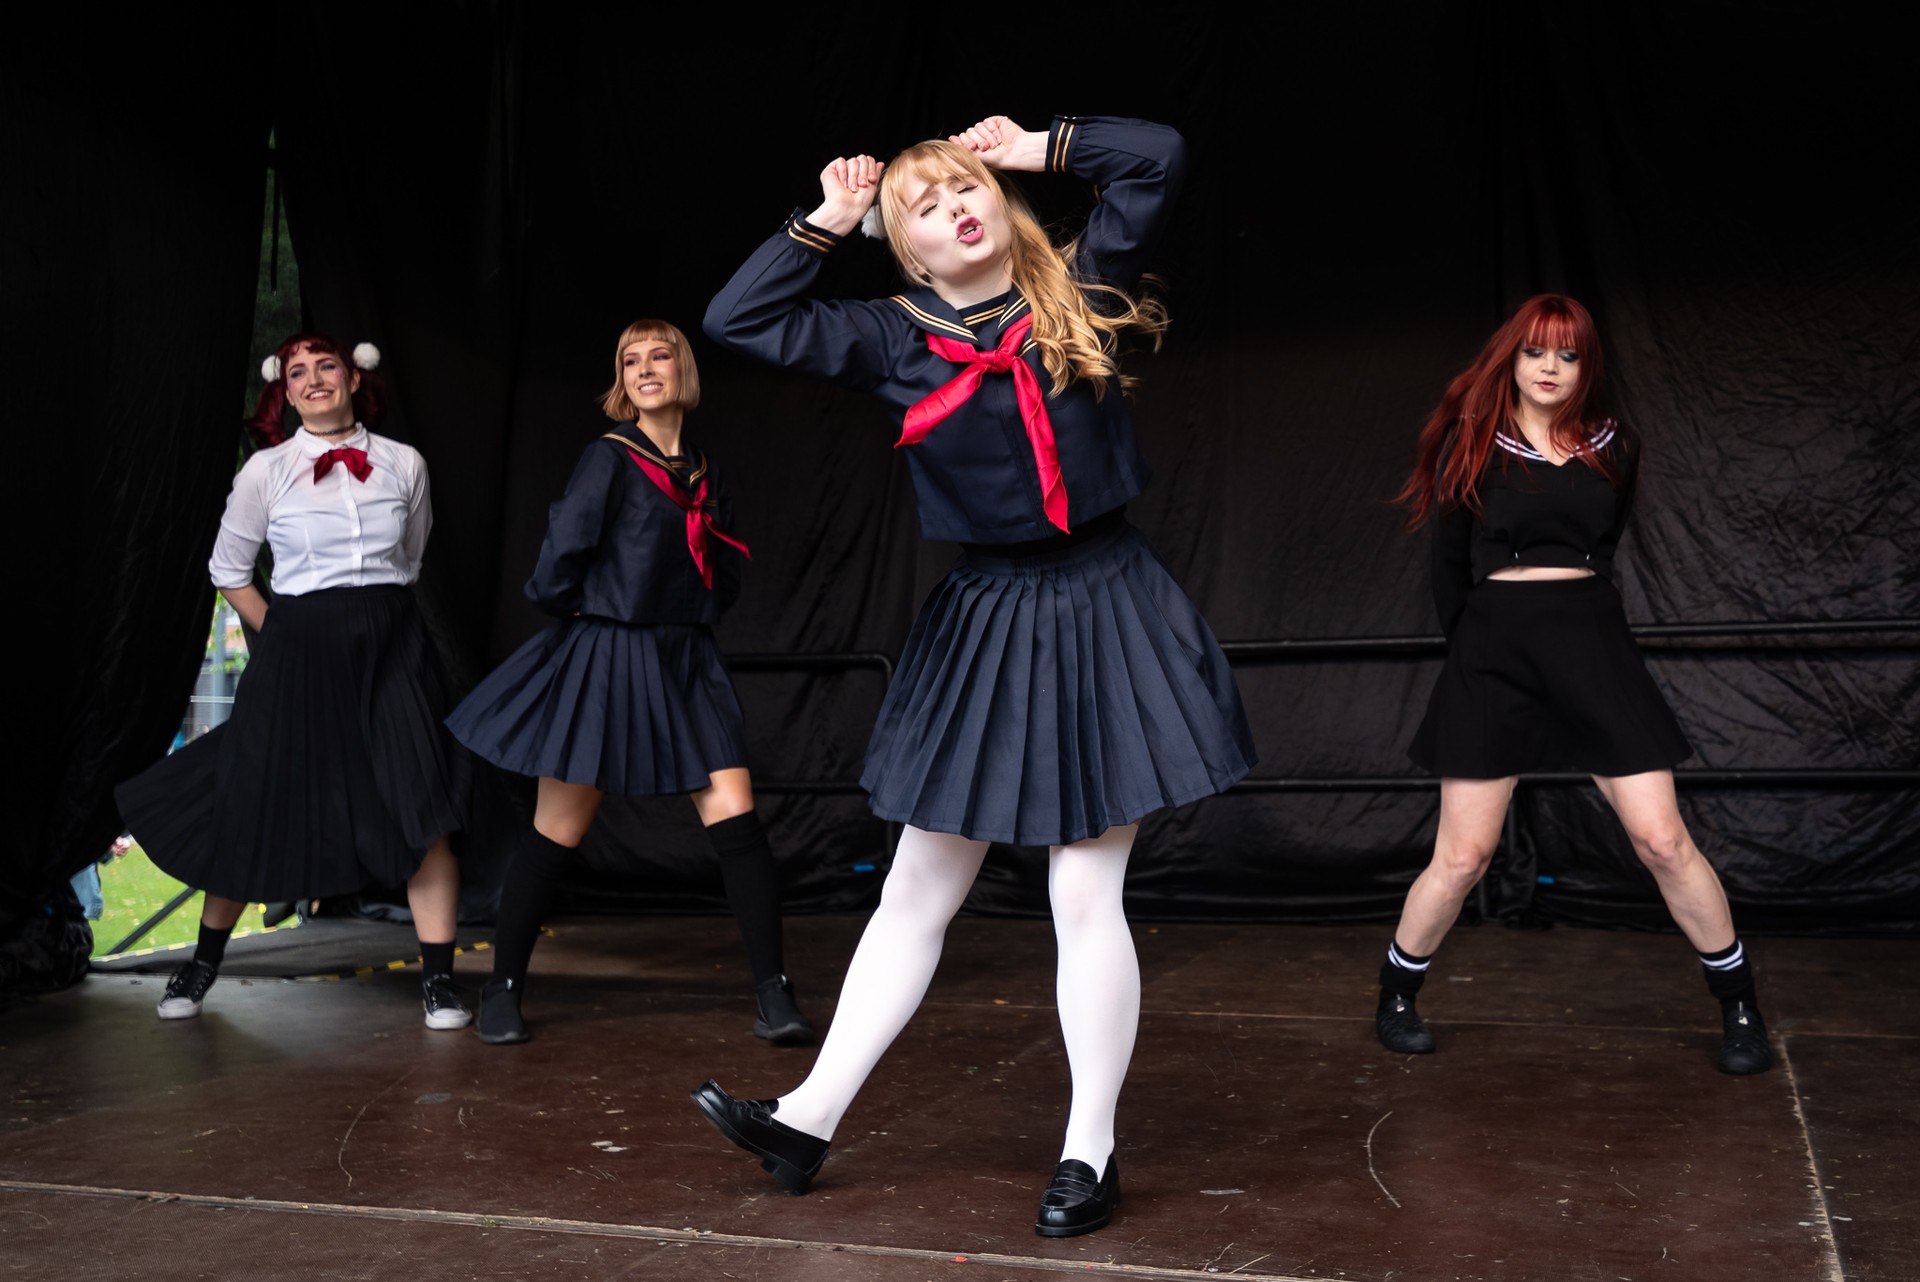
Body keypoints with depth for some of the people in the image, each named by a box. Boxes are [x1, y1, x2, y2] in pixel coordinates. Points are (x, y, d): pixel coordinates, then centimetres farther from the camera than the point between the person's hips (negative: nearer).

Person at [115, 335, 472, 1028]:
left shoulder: (405, 464, 4)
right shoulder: (266, 470, 0)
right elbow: (228, 570, 10)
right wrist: (285, 636, 7)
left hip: (393, 647, 1)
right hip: (299, 652, -1)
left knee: (424, 810, -9)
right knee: (257, 812, 6)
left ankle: (439, 980, 1)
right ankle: (203, 962, 30)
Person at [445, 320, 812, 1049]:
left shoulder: (702, 473, 12)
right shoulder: (612, 457, -6)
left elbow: (725, 574, 21)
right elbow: (562, 552, -12)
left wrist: (693, 615, 8)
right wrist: (578, 610, 2)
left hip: (685, 661, 5)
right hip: (604, 659, -4)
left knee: (736, 820, -8)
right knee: (557, 835, 2)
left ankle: (774, 997, -2)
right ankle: (503, 990, 19)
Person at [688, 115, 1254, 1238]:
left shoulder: (1077, 292, 1)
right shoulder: (894, 339, 3)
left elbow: (1161, 157, 1)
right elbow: (739, 320, 1)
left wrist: (1038, 146, 5)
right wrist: (826, 221, 3)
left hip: (1105, 608, -2)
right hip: (983, 619, 2)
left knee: (1086, 897, 0)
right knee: (917, 891, 9)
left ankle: (1091, 1151, 14)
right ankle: (810, 1118, 18)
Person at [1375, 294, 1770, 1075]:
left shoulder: (1612, 449, 7)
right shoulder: (1472, 445, 1)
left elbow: (1604, 547, 17)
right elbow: (1450, 566, 5)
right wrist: (1473, 645, 8)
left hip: (1592, 643, 2)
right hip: (1493, 651, -2)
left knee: (1663, 841, -1)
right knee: (1463, 856, 0)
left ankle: (1739, 1006, 17)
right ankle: (1395, 995, 21)